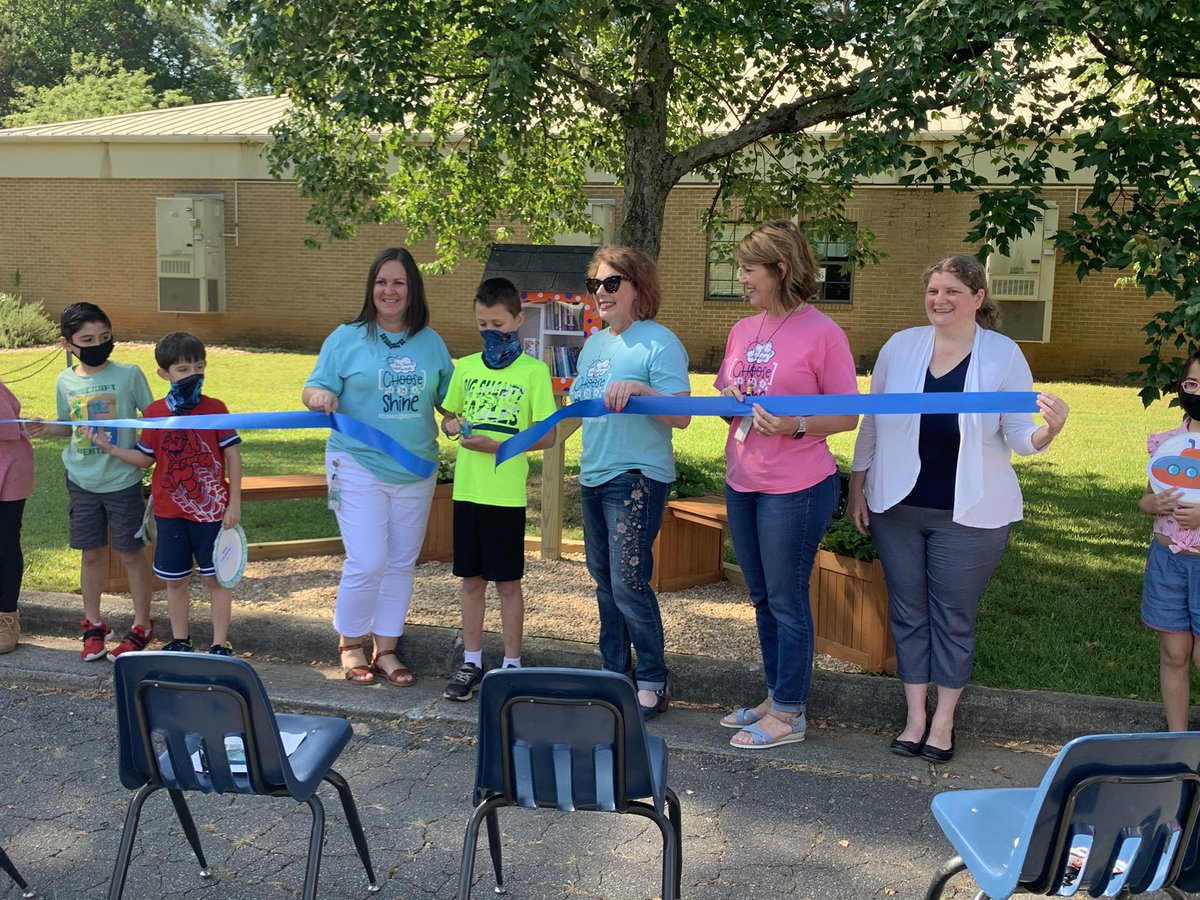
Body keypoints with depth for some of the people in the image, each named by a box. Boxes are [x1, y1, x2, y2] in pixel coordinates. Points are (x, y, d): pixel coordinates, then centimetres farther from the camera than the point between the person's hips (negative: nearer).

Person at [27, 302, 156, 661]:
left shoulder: (129, 375, -8)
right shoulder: (65, 382, 2)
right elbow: (70, 426, 14)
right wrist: (47, 428, -6)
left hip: (123, 480, -3)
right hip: (82, 482, 3)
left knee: (131, 552, 6)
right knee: (91, 553, 13)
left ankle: (141, 626, 20)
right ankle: (93, 625, 29)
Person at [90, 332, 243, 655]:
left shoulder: (215, 409, -8)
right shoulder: (155, 412, 0)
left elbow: (233, 455, -6)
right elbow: (146, 458, 10)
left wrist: (234, 503, -7)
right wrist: (111, 448, -4)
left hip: (211, 509, -3)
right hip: (170, 511, 3)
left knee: (216, 577, 5)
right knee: (175, 580, 12)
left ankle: (220, 643, 16)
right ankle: (179, 640, 28)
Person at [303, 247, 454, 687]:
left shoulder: (431, 342, 8)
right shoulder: (346, 338, -1)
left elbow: (449, 399, 13)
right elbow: (313, 390, -3)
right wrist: (319, 396, -25)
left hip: (415, 472, 4)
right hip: (359, 466, -4)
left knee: (401, 564, 11)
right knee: (367, 563, -8)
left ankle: (386, 649, 25)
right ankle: (350, 644, 15)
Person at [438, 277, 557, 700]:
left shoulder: (533, 371, -5)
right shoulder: (465, 367, 8)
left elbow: (547, 437, -7)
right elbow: (448, 418, 18)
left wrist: (498, 444, -17)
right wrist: (455, 427, -5)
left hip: (507, 494, -4)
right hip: (466, 488, 4)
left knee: (508, 582, 6)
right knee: (471, 580, 12)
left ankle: (512, 665, 19)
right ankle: (472, 662, 24)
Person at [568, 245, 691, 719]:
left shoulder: (659, 342, -11)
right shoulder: (594, 344, 14)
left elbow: (681, 416, -18)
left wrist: (641, 389, -30)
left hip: (637, 477, -8)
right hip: (593, 475, 9)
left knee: (629, 581, -9)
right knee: (603, 579, 14)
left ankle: (653, 683, 6)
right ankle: (614, 672, 26)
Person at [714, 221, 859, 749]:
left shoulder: (822, 333, -12)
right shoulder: (742, 330, 8)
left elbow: (848, 417, -10)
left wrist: (795, 426, -26)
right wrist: (729, 399, -5)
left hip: (795, 488, -7)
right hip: (742, 483, 7)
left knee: (787, 601, 2)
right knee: (762, 598, 17)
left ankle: (789, 714, 17)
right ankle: (775, 696, 32)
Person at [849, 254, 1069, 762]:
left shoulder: (1003, 355, -5)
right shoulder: (900, 347, 0)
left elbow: (1019, 436, -7)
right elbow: (872, 424, 7)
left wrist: (1050, 429, -28)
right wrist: (857, 487, 6)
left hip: (968, 513, -2)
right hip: (898, 508, 2)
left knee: (954, 617, 8)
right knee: (909, 612, 10)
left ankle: (944, 721, 24)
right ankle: (916, 716, 24)